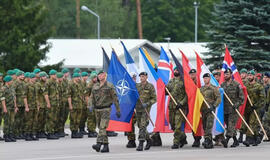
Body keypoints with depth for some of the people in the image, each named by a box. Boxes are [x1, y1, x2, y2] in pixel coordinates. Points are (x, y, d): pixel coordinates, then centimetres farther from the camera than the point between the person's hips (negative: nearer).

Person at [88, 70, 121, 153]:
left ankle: (99, 144, -30)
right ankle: (106, 147, 16)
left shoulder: (109, 86, -4)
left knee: (103, 127, -18)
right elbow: (91, 97, 12)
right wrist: (90, 106, -8)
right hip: (97, 109, 6)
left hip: (106, 109, -6)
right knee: (100, 128, 9)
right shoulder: (95, 86, 11)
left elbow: (115, 98, -3)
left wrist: (118, 110, -5)